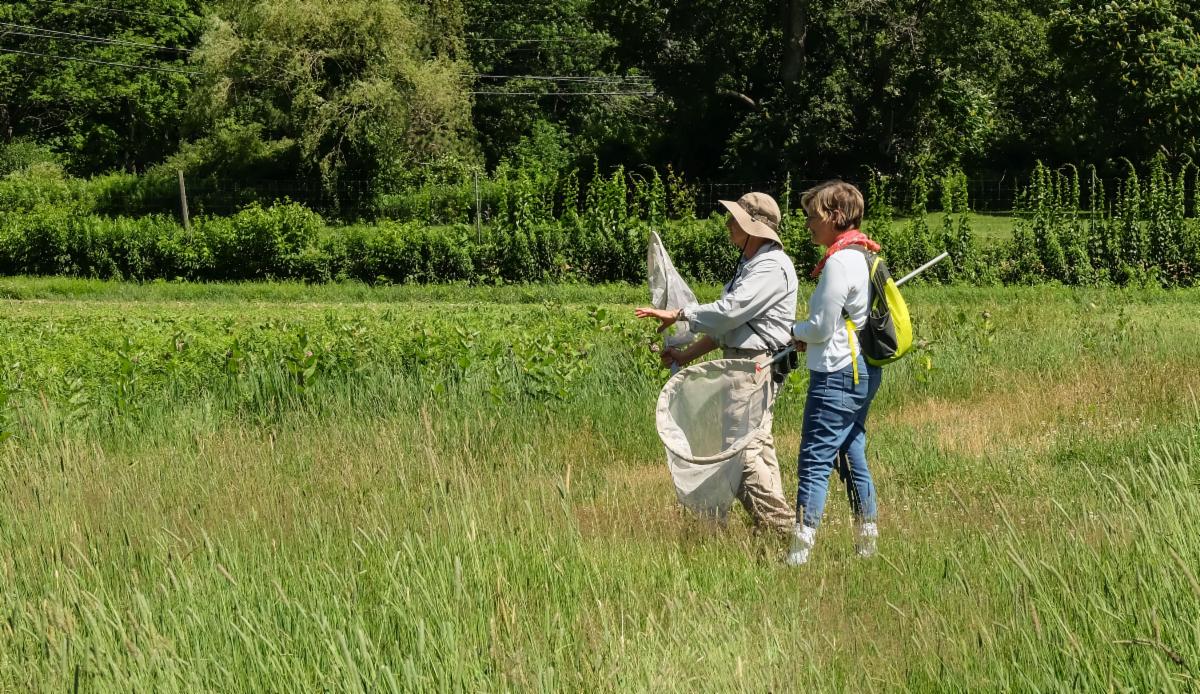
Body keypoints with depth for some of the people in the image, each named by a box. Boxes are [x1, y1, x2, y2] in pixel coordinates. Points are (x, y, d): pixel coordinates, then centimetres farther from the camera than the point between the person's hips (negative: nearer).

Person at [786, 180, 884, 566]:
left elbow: (822, 328, -16)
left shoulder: (839, 262, -17)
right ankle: (867, 543, 17)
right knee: (853, 455, 14)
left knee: (815, 461, -9)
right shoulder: (863, 256, 12)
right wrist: (807, 337, 9)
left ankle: (800, 548, -11)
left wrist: (794, 331, 5)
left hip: (837, 375, -10)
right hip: (863, 371, 10)